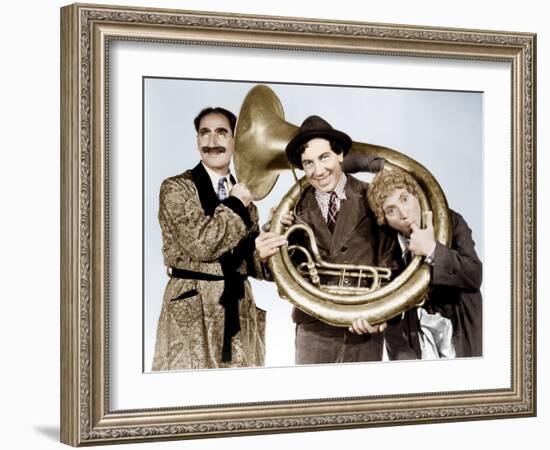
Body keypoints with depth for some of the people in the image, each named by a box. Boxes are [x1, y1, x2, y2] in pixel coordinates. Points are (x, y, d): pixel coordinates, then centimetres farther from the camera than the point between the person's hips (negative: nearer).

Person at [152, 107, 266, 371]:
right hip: (193, 309, -5)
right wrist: (235, 205, -8)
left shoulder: (242, 193, 13)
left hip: (240, 307, 5)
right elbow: (201, 242, -18)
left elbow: (252, 263, 13)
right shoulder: (176, 188, -4)